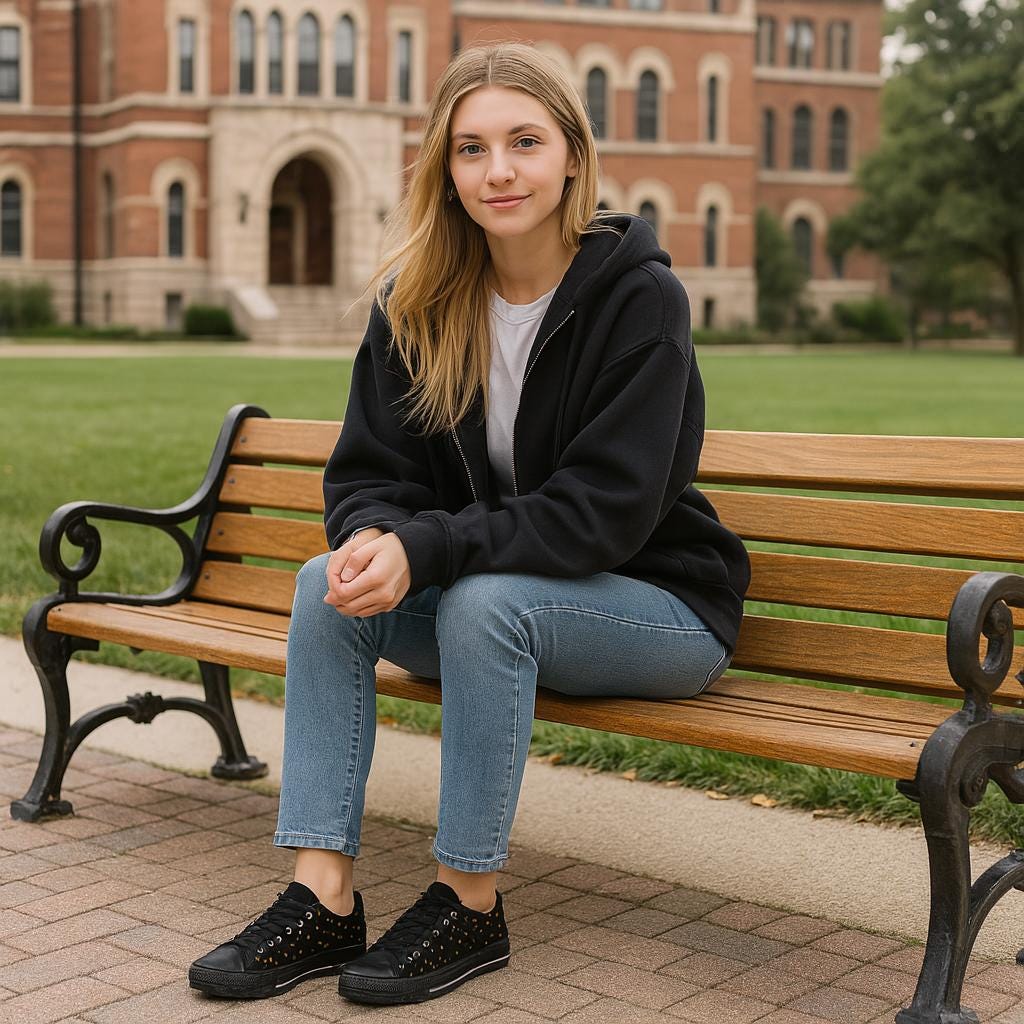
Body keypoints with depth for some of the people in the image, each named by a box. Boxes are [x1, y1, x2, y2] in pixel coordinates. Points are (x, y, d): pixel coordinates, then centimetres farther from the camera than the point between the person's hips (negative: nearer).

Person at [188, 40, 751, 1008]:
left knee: (484, 597, -33)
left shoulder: (639, 295, -18)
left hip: (662, 607, -5)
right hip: (492, 606, 5)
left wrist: (425, 550, -31)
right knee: (327, 582, -18)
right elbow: (368, 469, 0)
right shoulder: (418, 302, -1)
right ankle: (323, 899, -17)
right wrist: (373, 536, -25)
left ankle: (470, 905, -17)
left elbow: (604, 512, -23)